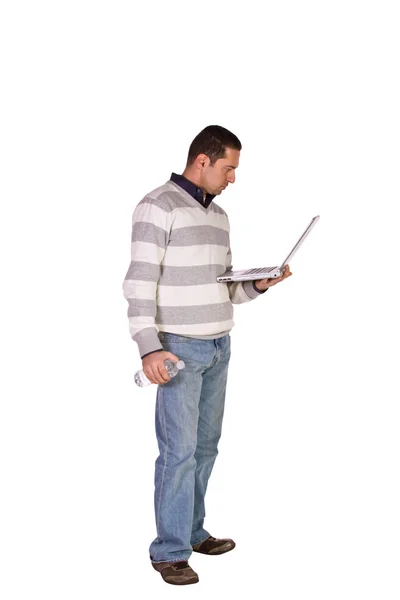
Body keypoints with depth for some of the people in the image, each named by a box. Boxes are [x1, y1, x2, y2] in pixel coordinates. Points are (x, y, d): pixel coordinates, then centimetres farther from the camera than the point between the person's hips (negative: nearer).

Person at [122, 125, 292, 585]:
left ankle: (192, 531, 23)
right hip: (179, 348, -8)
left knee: (205, 444, 11)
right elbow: (140, 282, -16)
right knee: (179, 449, -6)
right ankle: (169, 551, 3)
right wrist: (149, 348, -24)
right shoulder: (158, 207, -11)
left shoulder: (217, 215, 14)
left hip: (218, 347, 8)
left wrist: (257, 286, 0)